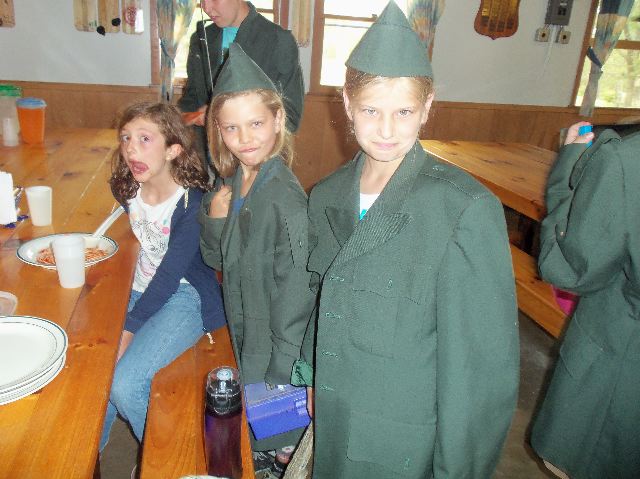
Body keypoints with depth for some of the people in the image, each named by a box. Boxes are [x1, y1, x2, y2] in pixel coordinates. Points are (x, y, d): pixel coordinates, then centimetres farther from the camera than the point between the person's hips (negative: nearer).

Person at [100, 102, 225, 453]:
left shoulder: (191, 204, -21)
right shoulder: (128, 190, -1)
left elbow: (170, 275, -21)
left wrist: (128, 329, -22)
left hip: (186, 295, -6)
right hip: (142, 289, 7)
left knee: (124, 383, -20)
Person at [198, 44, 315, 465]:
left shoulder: (286, 202, -28)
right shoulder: (235, 180, -5)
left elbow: (294, 306, -23)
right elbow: (218, 260, 5)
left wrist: (275, 383, -15)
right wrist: (215, 218, -15)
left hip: (275, 357, -7)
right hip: (244, 338, 7)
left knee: (265, 439, 16)